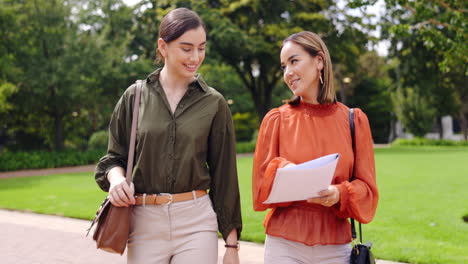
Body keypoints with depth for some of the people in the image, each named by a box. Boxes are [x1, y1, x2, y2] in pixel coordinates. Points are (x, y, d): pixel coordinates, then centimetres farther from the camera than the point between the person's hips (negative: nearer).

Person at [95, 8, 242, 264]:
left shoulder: (214, 104, 2)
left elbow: (224, 174, 3)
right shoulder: (134, 97, 4)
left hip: (196, 223, -1)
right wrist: (116, 178, -12)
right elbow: (114, 157, 12)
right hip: (144, 224, 1)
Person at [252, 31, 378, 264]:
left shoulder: (354, 120, 1)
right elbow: (262, 188, 0)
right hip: (284, 244, 0)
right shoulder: (276, 120, 0)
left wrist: (339, 194, -18)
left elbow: (366, 189, 2)